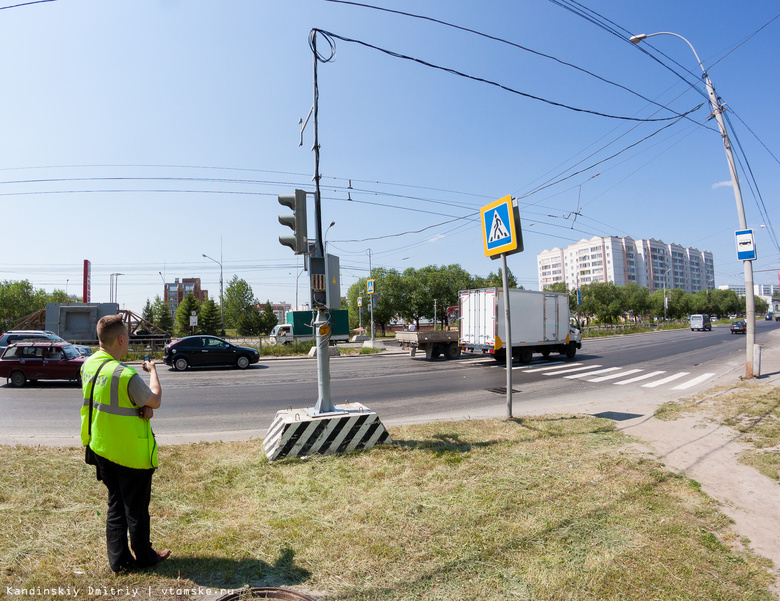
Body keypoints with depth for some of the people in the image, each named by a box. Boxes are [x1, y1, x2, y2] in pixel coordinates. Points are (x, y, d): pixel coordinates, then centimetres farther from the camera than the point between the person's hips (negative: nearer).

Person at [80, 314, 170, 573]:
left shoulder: (88, 366, -3)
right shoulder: (126, 375, -28)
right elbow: (155, 401, -15)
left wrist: (142, 406, -8)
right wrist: (153, 371, -2)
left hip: (102, 449, 7)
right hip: (131, 453, -7)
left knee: (115, 505, 20)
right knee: (136, 507, 11)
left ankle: (118, 559, 30)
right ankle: (144, 556, 29)